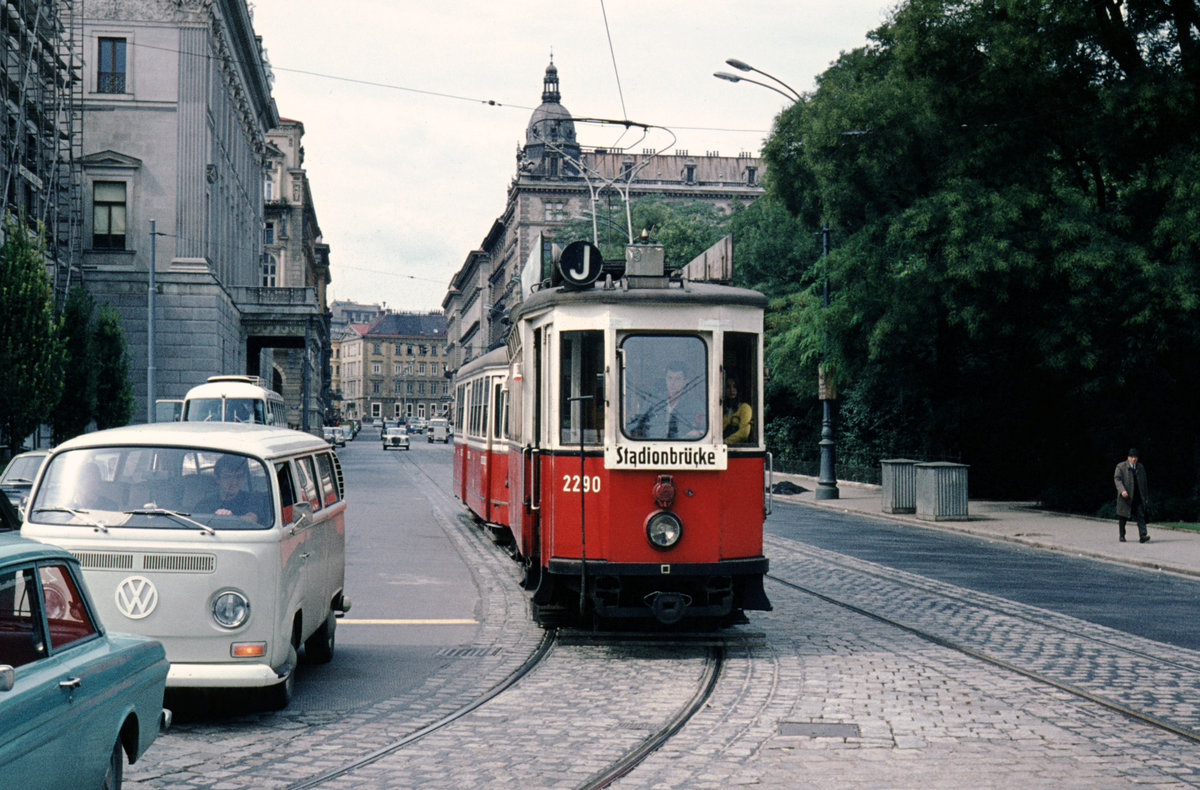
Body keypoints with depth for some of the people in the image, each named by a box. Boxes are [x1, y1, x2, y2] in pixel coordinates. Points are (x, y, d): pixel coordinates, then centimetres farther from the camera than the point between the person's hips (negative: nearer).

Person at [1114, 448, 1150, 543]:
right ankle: (1121, 536, 19)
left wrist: (1146, 497, 16)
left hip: (1138, 497, 3)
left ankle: (1142, 535, -20)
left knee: (1141, 516, -11)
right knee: (1123, 517, 6)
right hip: (1126, 496, -3)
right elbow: (1117, 479, -10)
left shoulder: (1140, 467, 14)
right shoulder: (1121, 467, 1)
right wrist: (1122, 490, -26)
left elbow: (1144, 483, 18)